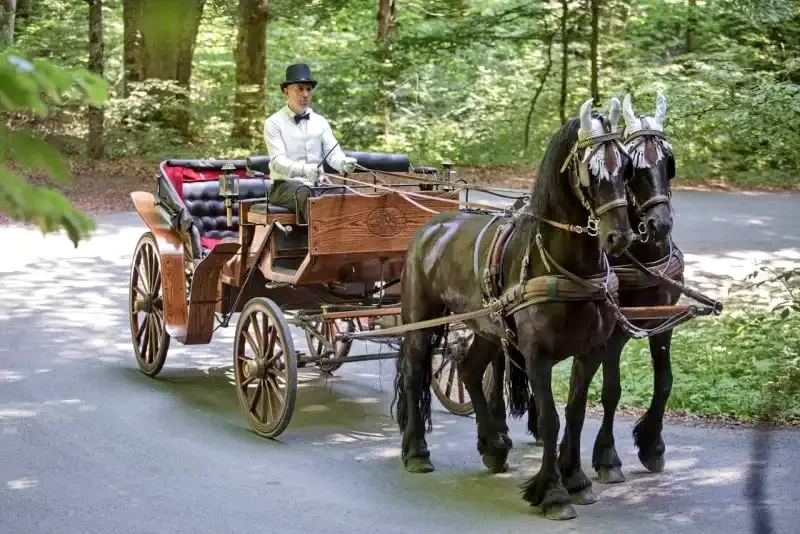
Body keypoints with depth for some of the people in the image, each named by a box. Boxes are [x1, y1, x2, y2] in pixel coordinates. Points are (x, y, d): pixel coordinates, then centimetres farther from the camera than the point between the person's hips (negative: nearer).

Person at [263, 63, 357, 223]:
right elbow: (277, 161, -13)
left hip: (318, 185, 4)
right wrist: (303, 170, -33)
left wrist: (344, 163, -21)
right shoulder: (274, 123, -1)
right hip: (286, 185, -4)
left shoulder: (320, 122, 14)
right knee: (306, 194, -37)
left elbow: (333, 154, 5)